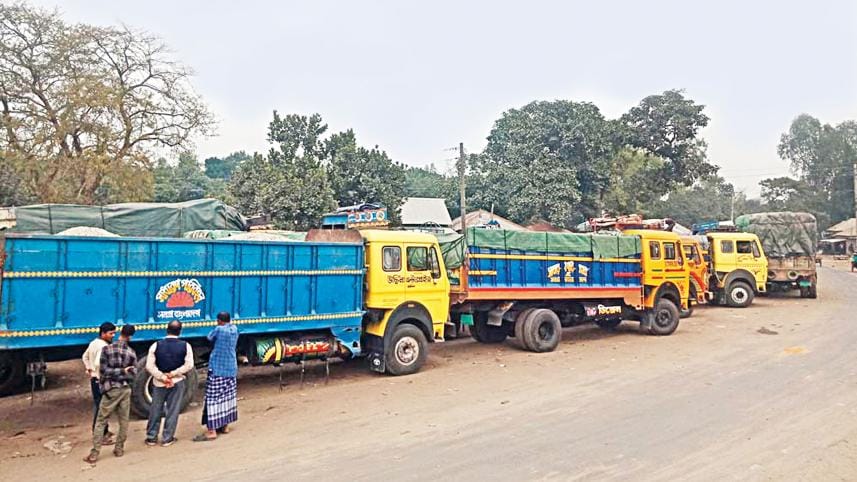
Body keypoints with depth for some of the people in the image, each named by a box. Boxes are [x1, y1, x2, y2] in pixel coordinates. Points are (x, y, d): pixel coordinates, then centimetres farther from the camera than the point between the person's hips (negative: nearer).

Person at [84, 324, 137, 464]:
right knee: (124, 421, 12)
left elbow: (103, 370, -11)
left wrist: (120, 371, -4)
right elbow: (133, 375, -2)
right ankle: (119, 449, 19)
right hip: (126, 389, 2)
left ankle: (94, 453, 3)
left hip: (111, 389, -2)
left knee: (101, 422, 4)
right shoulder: (132, 352, 0)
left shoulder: (107, 349, -6)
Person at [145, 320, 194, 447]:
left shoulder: (156, 345, -7)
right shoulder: (185, 346, -9)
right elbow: (189, 365, -13)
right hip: (177, 383, -1)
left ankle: (151, 437, 25)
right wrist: (173, 374, -9)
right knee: (173, 411, 9)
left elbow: (149, 366, -10)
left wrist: (162, 377, -11)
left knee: (155, 410, 16)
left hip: (159, 383, 1)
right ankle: (167, 439, 15)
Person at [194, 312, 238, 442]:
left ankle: (211, 431, -8)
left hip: (217, 369, -7)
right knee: (228, 396, 15)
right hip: (231, 368, 7)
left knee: (213, 398, -6)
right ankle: (225, 425, 25)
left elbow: (210, 338, 5)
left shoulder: (219, 329, -11)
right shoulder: (234, 329, 5)